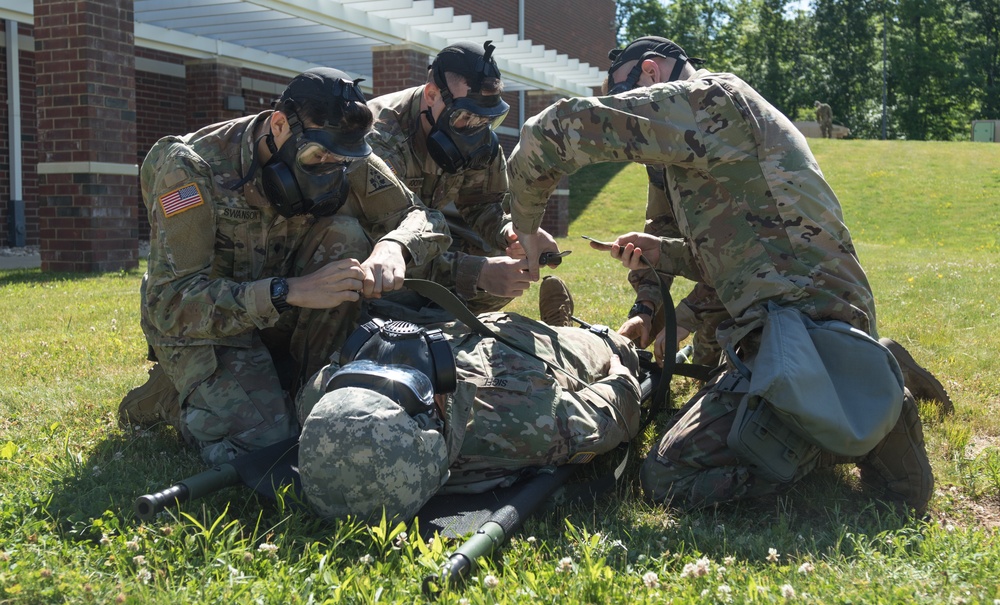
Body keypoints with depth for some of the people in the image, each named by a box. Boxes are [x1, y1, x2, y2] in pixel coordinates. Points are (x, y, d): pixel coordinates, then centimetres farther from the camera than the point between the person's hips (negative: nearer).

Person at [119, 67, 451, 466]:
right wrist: (290, 291, -42)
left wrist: (393, 246, -34)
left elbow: (424, 217, -8)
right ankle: (168, 395, 4)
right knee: (265, 446, -26)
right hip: (201, 324, -4)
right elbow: (169, 302, -31)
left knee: (344, 235, -21)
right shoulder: (192, 169, -27)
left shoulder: (343, 159, -13)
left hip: (283, 316, 5)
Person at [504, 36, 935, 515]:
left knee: (669, 476, -13)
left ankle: (865, 427, -11)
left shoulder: (707, 98, -6)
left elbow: (558, 129, -14)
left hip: (797, 324, -11)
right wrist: (663, 253, 17)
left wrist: (525, 222, 0)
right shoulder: (725, 117, 26)